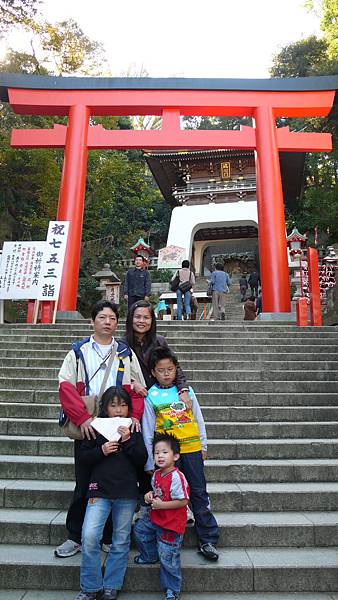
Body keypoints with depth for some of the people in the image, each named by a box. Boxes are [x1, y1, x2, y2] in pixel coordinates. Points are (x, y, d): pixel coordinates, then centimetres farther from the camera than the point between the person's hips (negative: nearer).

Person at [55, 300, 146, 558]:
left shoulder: (126, 353, 8)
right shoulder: (78, 352, 5)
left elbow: (138, 389, 5)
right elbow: (66, 386, -6)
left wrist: (134, 416, -11)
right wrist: (83, 418, -17)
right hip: (86, 428, -1)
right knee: (84, 484, 10)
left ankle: (110, 537, 28)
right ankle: (75, 537, 29)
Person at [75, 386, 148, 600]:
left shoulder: (133, 429, 4)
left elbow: (142, 460, -1)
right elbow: (83, 457, 3)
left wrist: (128, 440, -14)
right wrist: (101, 451, -14)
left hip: (127, 494, 1)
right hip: (100, 490, -1)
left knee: (121, 541, 10)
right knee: (90, 537, -11)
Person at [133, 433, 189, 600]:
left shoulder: (177, 477, -27)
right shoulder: (156, 474, -1)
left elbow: (183, 501, -27)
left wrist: (161, 505, -24)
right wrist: (150, 496, -3)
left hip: (171, 524, -8)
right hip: (154, 517, 8)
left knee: (168, 557, 2)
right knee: (139, 530, 21)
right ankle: (150, 556, 46)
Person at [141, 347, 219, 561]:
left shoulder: (186, 390, 2)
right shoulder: (151, 396, -4)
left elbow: (198, 419, 9)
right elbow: (147, 430, -1)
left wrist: (204, 446, 10)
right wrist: (149, 462, -1)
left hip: (192, 449, 2)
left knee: (199, 494, 8)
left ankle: (208, 540, 21)